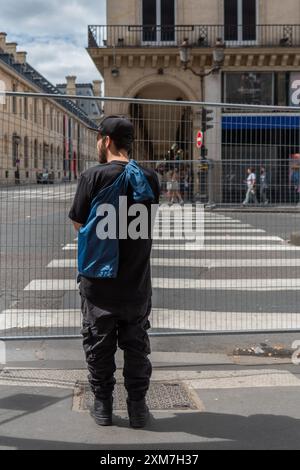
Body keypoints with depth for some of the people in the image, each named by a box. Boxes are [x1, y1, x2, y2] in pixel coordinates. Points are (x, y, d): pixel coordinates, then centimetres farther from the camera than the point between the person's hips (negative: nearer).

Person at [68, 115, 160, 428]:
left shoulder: (93, 177, -12)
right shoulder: (149, 179, -2)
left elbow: (78, 223, -5)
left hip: (98, 277, -2)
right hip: (136, 280, 3)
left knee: (99, 344, 11)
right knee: (136, 344, 13)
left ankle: (103, 405, 18)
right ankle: (137, 407, 18)